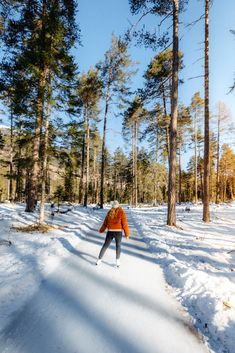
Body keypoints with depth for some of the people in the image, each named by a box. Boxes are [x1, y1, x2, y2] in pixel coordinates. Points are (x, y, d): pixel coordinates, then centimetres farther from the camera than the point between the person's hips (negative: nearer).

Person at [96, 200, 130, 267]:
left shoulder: (109, 212, 4)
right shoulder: (121, 212, -6)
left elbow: (105, 223, 11)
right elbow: (124, 224, -9)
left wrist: (101, 230, 25)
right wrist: (127, 234, -1)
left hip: (110, 232, 2)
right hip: (118, 232, -2)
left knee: (105, 246, 16)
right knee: (118, 246, 18)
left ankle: (99, 260, 20)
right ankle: (117, 261, 16)